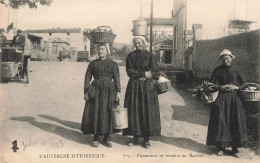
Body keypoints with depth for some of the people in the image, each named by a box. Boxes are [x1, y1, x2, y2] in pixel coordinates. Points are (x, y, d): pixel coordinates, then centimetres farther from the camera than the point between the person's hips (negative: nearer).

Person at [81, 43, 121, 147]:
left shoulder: (113, 64, 7)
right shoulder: (92, 63, 8)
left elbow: (117, 79, 2)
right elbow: (87, 77, 6)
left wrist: (118, 92, -7)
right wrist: (86, 92, -2)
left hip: (109, 90, 0)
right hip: (95, 91, 0)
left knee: (108, 113, 1)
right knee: (95, 113, -2)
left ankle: (106, 138, 12)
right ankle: (96, 138, 9)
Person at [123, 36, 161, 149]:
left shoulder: (149, 56, 3)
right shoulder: (131, 56, 7)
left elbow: (155, 73, -2)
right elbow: (129, 71, -2)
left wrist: (137, 73, -7)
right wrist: (143, 73, -10)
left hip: (147, 87, -1)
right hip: (133, 87, 1)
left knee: (147, 112, -3)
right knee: (133, 111, 1)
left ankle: (146, 139, 5)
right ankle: (135, 137, 12)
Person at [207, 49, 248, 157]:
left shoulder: (235, 69, 7)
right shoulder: (217, 70, 3)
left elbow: (244, 83, 11)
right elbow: (211, 84, 0)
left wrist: (237, 87, -9)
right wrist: (221, 87, -15)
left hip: (235, 98, 1)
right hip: (222, 98, -1)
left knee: (236, 122, -1)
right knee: (221, 122, -2)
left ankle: (235, 149, 8)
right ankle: (220, 147, 8)